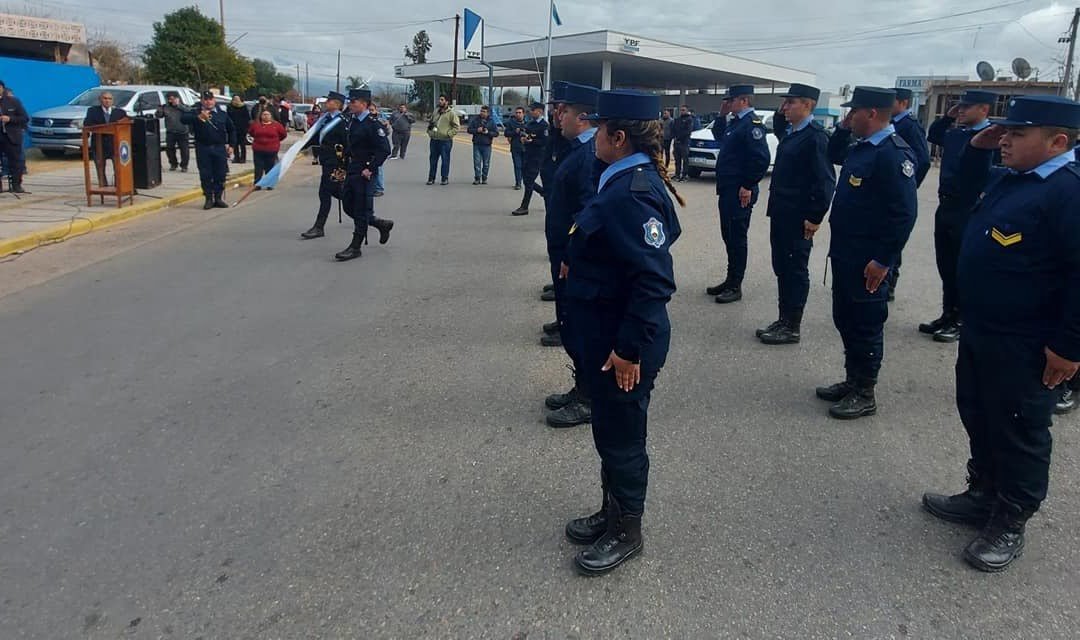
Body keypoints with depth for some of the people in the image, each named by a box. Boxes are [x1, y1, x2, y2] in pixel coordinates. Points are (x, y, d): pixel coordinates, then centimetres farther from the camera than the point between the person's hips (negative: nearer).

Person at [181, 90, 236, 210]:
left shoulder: (222, 114, 10)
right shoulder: (196, 113, 3)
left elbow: (231, 130, 17)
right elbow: (183, 119, -15)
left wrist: (231, 145, 10)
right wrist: (199, 117, -28)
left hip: (220, 148, 1)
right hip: (203, 149, -1)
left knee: (220, 175, 3)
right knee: (205, 175, 1)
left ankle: (219, 198, 12)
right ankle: (209, 199, 9)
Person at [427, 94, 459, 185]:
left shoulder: (451, 113, -5)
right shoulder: (436, 112, 14)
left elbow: (457, 126, -9)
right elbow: (430, 123, 27)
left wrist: (449, 134, -16)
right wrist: (429, 132, 13)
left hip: (445, 141, -6)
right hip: (434, 140, 6)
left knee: (445, 160, -2)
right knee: (433, 160, 9)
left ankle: (445, 178, 6)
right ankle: (431, 178, 16)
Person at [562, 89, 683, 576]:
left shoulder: (635, 193, -24)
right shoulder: (624, 181, 6)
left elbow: (655, 279, -28)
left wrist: (630, 348, -25)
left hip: (623, 345, -10)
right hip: (603, 334, 10)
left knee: (621, 436, 8)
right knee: (608, 430, 22)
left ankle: (626, 532, 28)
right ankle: (611, 511, 41)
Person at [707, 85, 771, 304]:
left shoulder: (752, 124, -16)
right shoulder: (737, 122, 14)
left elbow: (762, 159, -24)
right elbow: (720, 138, 32)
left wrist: (748, 187, -22)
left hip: (740, 194, -10)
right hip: (727, 191, 10)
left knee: (737, 239, -2)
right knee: (729, 237, 16)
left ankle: (735, 287, 7)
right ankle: (730, 281, 27)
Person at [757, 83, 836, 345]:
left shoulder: (815, 136, -15)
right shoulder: (790, 133, 12)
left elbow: (826, 181, -18)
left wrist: (814, 218, -17)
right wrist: (775, 208, 14)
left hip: (798, 219, -9)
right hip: (780, 215, 9)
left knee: (796, 271, 0)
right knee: (781, 269, 15)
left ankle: (792, 328, 10)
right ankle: (783, 321, 25)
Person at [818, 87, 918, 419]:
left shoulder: (894, 152, -19)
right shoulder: (862, 148, 9)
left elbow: (904, 213, -23)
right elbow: (833, 155, 32)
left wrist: (883, 260, -22)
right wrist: (844, 129, 12)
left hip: (867, 261, -9)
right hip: (845, 254, 9)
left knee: (865, 325, 3)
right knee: (844, 320, 18)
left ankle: (864, 395, 15)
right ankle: (852, 381, 32)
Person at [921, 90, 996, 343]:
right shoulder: (955, 133, 10)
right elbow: (933, 136, 29)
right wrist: (947, 117, 16)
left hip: (970, 212, -7)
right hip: (945, 207, 7)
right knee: (946, 267, 14)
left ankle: (961, 322, 13)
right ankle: (948, 316, 25)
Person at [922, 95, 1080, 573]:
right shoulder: (1006, 179, 7)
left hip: (1025, 345, -10)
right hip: (979, 328, 10)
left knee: (1018, 432, 7)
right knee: (977, 417, 22)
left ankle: (1009, 523, 24)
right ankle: (983, 495, 41)